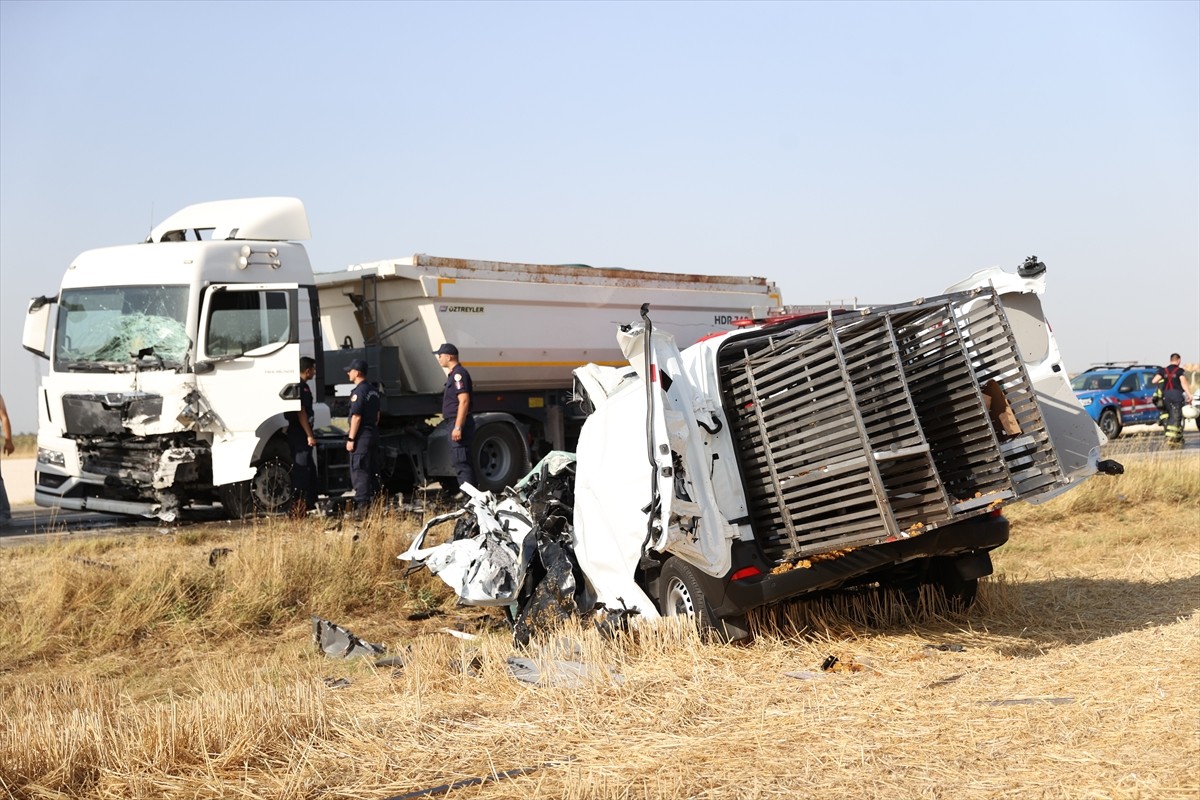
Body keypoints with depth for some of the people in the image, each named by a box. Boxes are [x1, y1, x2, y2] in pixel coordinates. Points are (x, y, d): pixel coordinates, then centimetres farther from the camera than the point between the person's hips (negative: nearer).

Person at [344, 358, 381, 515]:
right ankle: (370, 501, 18)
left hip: (361, 436, -9)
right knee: (369, 470, 14)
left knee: (358, 470, -7)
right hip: (373, 434, 9)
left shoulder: (358, 391, -15)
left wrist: (351, 439, -17)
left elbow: (356, 416, -19)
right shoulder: (374, 391, 15)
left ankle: (362, 505, -10)